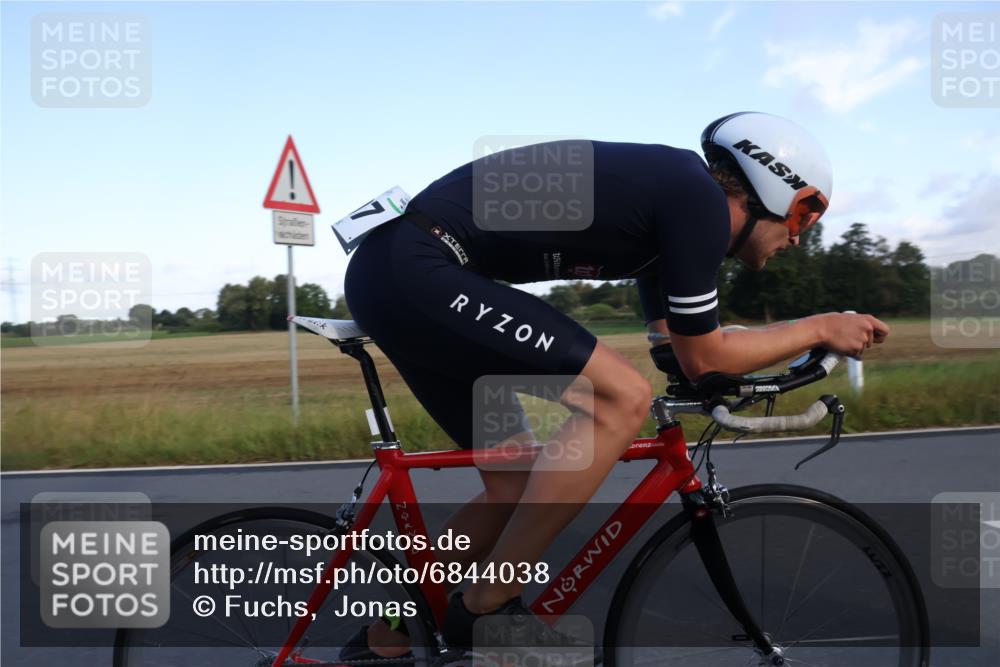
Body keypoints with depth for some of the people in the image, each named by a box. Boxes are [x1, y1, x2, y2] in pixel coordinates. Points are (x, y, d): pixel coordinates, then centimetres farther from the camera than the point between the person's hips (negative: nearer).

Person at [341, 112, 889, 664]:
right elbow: (702, 359, -4)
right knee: (622, 397, -15)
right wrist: (818, 328, 8)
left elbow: (680, 350, 22)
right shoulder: (700, 197, -10)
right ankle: (488, 609, -4)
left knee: (518, 487, 12)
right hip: (414, 270, -10)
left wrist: (801, 340, 22)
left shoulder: (668, 195, 18)